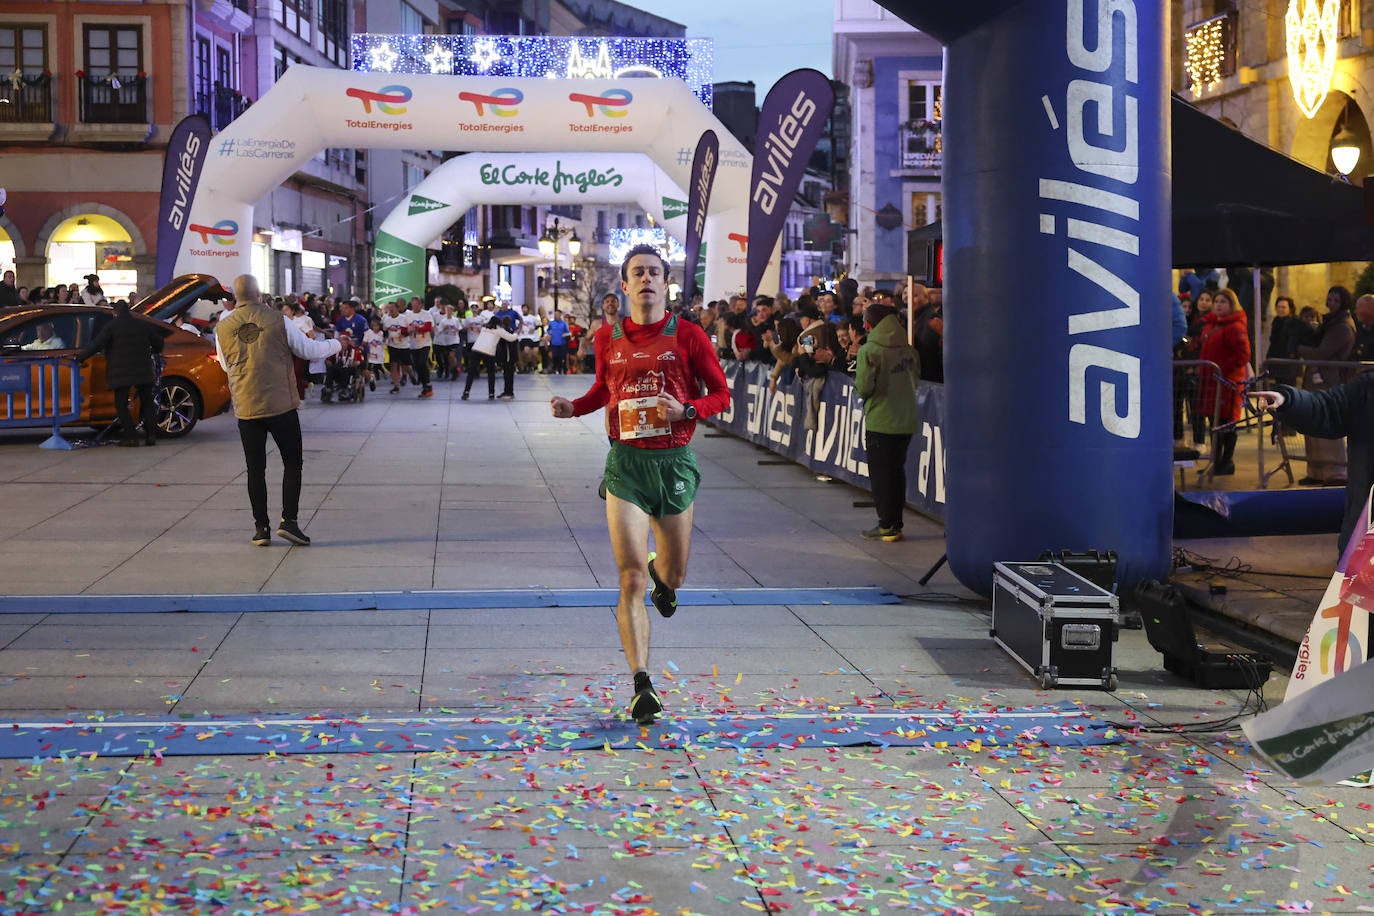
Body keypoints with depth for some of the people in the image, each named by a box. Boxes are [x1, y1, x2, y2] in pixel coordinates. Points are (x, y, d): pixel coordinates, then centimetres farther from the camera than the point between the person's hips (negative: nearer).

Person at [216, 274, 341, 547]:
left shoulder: (223, 328, 1)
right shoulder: (277, 320, -7)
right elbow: (310, 350, 1)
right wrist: (336, 344, 20)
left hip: (246, 409, 2)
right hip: (281, 406, -2)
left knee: (256, 469, 9)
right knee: (293, 463, 8)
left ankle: (261, 527, 9)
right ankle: (288, 520, -3)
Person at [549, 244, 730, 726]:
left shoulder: (688, 336, -2)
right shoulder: (609, 339, 4)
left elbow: (721, 393, 2)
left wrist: (685, 409, -16)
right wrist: (573, 407, 2)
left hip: (674, 462, 0)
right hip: (625, 464, 0)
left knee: (673, 577, 14)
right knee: (631, 581, -10)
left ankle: (662, 573, 54)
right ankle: (642, 686, -9)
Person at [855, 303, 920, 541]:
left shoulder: (869, 350, -13)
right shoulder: (909, 349, 4)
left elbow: (864, 387, -17)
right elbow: (916, 379, 10)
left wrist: (858, 383, 4)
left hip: (880, 422, -6)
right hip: (907, 421, 6)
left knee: (881, 474, 3)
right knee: (897, 472, 15)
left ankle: (887, 526, 4)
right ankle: (895, 524, 19)